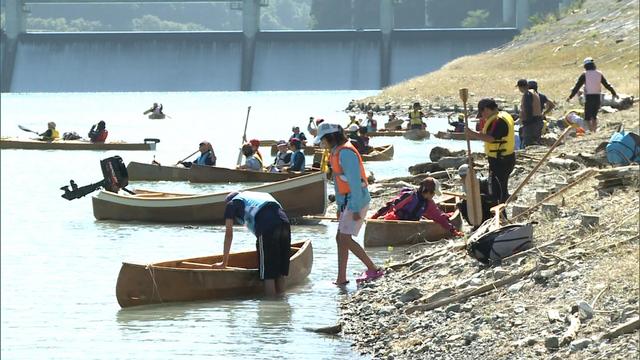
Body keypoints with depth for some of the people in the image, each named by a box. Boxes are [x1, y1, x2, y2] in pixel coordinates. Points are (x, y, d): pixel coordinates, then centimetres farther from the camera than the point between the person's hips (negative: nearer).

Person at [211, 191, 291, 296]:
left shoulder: (231, 203, 23)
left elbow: (229, 234, 19)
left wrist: (224, 262, 24)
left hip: (267, 228, -6)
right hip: (285, 223, 6)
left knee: (268, 275, -3)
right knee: (280, 274, 12)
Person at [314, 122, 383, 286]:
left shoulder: (346, 153, -18)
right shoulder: (337, 152, 14)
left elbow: (355, 182, -22)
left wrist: (355, 209, -24)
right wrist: (339, 206, 23)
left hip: (357, 200, -10)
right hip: (348, 202, 10)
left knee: (345, 238, -12)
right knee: (340, 238, 10)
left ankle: (373, 269, -8)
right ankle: (341, 279, 14)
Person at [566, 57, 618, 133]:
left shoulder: (584, 75, -6)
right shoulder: (599, 74, 6)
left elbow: (577, 86, -6)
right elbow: (607, 85, 13)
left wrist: (570, 96, -2)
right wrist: (614, 93, 25)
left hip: (589, 97, -4)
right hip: (597, 96, 4)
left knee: (588, 116, 1)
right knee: (594, 115, 18)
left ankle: (591, 130, -11)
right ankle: (594, 130, 17)